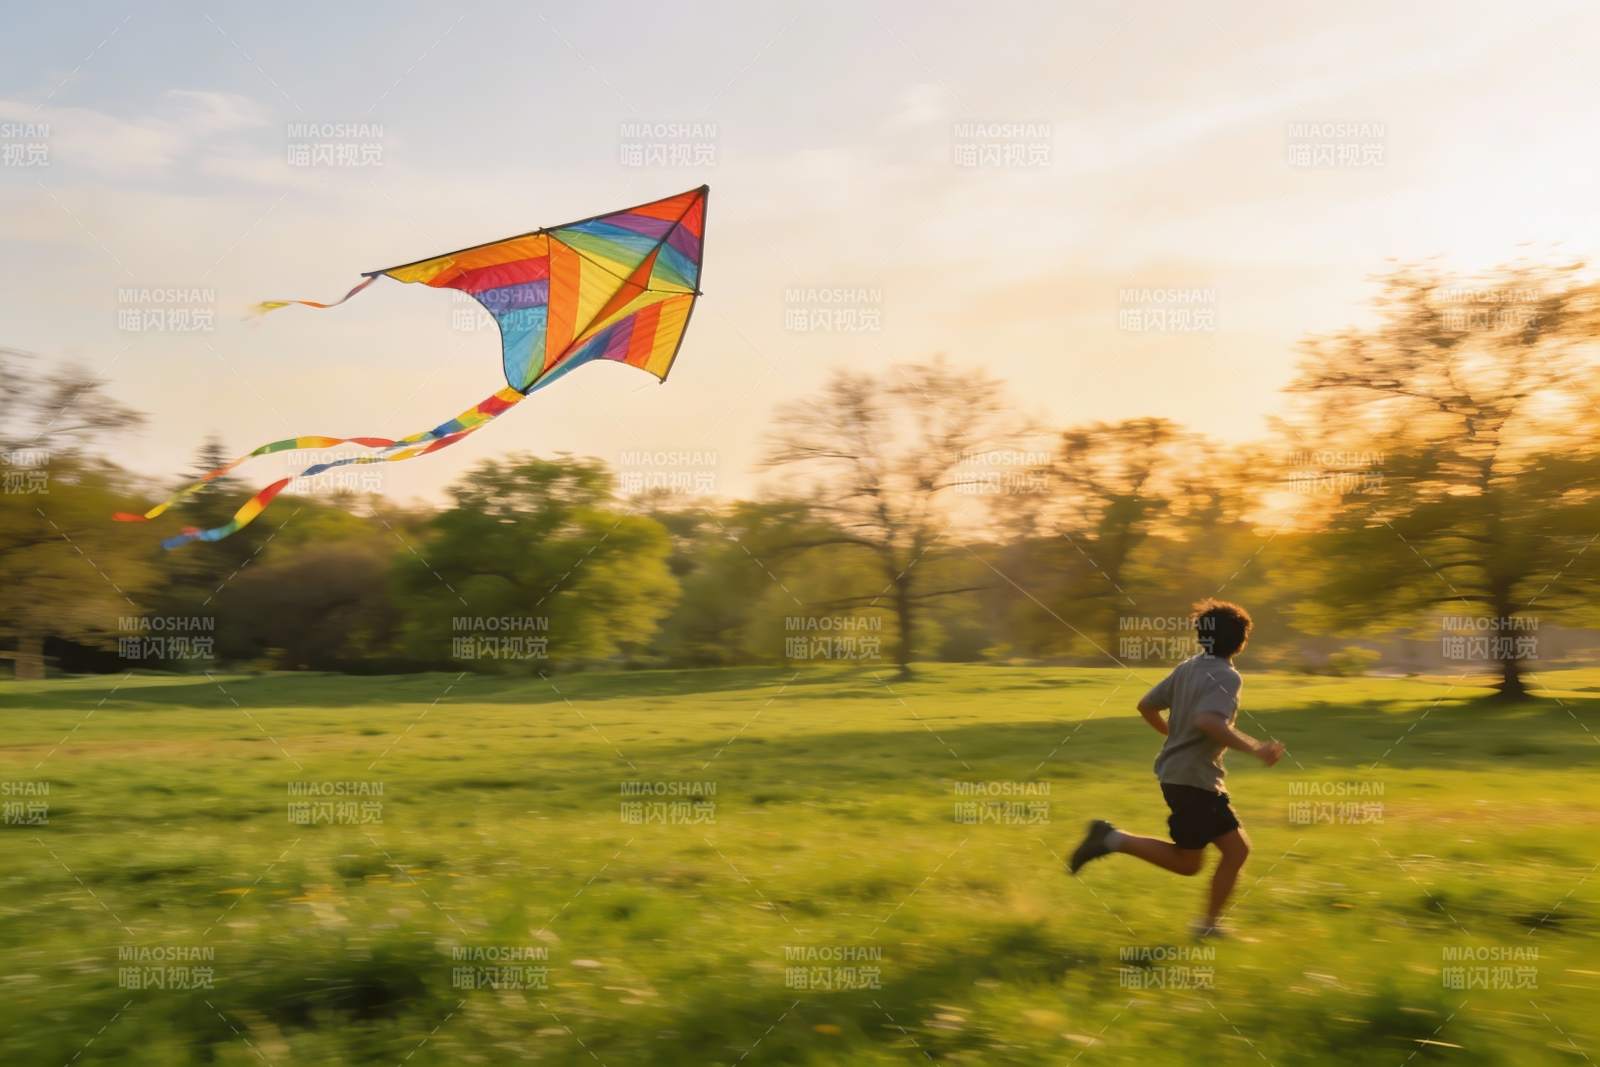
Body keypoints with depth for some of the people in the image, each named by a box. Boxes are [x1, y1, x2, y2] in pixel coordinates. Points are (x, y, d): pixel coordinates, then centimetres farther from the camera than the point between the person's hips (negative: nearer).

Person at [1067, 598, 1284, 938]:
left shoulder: (1187, 667, 8)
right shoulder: (1227, 677, -15)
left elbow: (1146, 706, 11)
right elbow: (1208, 721, -32)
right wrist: (1255, 748, -27)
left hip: (1175, 771, 9)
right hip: (1193, 779, -9)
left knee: (1237, 849, 11)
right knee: (1187, 863, 4)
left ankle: (1209, 923, 15)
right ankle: (1113, 839, 1)